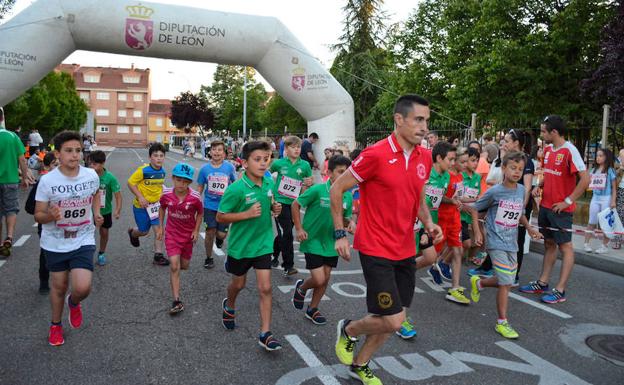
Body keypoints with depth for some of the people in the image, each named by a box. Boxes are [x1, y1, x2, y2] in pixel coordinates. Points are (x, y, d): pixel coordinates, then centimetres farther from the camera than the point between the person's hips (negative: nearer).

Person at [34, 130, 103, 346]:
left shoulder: (91, 175, -8)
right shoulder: (47, 181, -15)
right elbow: (38, 215, -7)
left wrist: (97, 213, 1)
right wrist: (50, 216, -29)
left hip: (83, 241, 1)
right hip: (55, 244, -1)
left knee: (83, 288, -13)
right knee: (59, 286, 15)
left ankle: (73, 302, 26)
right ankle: (56, 325, 43)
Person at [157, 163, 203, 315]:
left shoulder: (195, 197, -21)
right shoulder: (166, 194, -16)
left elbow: (200, 213, -3)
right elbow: (162, 208, 5)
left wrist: (196, 230, -8)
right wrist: (160, 227, 5)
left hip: (188, 234, 1)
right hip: (171, 233, 0)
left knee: (184, 266, 15)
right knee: (174, 267, -10)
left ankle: (178, 258, 54)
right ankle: (177, 301, -6)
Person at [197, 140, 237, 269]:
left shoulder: (229, 167, -6)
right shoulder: (205, 168, -2)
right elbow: (200, 187, 8)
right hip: (209, 205, 1)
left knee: (221, 234, -2)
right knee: (210, 232, 2)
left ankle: (219, 237, 37)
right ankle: (209, 258, 23)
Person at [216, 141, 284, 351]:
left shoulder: (269, 183, -5)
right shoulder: (236, 189, -22)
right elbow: (220, 217, -17)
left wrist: (275, 208, -9)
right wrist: (247, 214, -28)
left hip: (263, 243, 3)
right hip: (240, 244, -3)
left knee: (265, 288, -1)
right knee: (239, 283, 20)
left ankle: (265, 334, 9)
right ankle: (229, 306, 53)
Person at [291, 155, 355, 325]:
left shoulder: (348, 196, -5)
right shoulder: (317, 190, -19)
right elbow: (295, 205, -9)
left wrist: (350, 222, -12)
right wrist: (299, 229, -12)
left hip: (331, 243, 5)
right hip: (313, 241, -5)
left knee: (325, 279, 13)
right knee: (319, 280, -7)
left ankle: (313, 309, 34)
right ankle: (301, 288, 28)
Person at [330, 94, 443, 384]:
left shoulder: (425, 157, 4)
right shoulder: (376, 154, -17)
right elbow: (336, 189, -8)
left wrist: (428, 224, 1)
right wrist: (340, 234, -9)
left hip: (406, 251, 7)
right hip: (376, 249, -7)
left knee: (393, 320, 14)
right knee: (393, 321, -8)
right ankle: (347, 330, 23)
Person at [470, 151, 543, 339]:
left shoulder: (521, 190, 5)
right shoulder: (494, 192, -12)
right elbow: (476, 209, -2)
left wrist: (529, 228, 5)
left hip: (512, 243, 6)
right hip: (497, 243, -6)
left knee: (506, 281, 12)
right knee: (506, 283, -7)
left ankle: (479, 282, 40)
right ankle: (502, 323, 6)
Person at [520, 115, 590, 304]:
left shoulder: (569, 150, -15)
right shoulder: (547, 149, 8)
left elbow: (585, 179, -19)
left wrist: (568, 201, -18)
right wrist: (540, 187, 4)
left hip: (560, 209, -8)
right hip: (545, 205, 8)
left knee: (565, 247, 2)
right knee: (549, 244, 16)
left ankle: (560, 290, 6)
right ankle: (542, 283, 25)